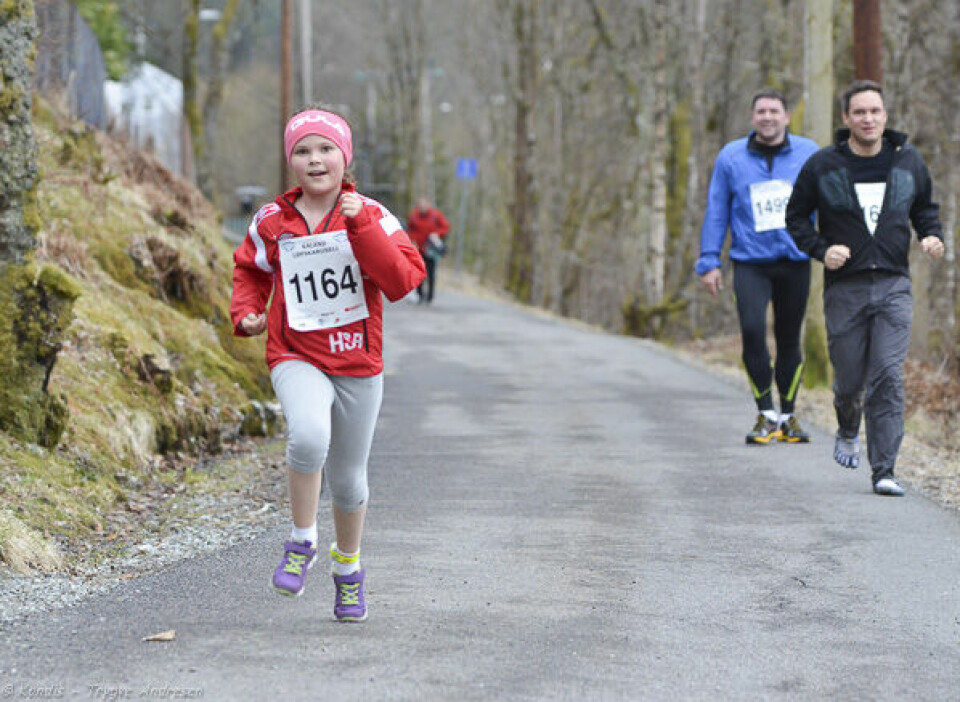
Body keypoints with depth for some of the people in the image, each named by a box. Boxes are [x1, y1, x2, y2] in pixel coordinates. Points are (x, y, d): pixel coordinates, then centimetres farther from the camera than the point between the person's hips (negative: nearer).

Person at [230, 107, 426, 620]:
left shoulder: (371, 217, -5)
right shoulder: (272, 223, 0)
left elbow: (401, 281, -19)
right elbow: (249, 270, 21)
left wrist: (361, 226, -26)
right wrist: (246, 313, 4)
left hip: (358, 365, 1)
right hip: (297, 358, -1)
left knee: (347, 479, 11)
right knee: (309, 436, -32)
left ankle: (347, 567, 39)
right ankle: (302, 542, -10)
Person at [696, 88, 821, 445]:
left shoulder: (808, 153, 5)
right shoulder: (731, 157, 4)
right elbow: (716, 212, 7)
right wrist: (709, 262, 3)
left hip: (795, 262, 1)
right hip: (750, 263, -1)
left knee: (789, 339, 8)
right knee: (752, 331, -19)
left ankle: (788, 416, 23)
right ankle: (766, 415, -7)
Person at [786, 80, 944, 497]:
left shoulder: (908, 162, 5)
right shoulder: (822, 166, -1)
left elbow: (925, 207, 19)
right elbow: (796, 217, 7)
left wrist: (932, 236, -2)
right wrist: (821, 250, -10)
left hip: (894, 287, 0)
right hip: (844, 289, 0)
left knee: (888, 377, -10)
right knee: (850, 379, 6)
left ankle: (884, 470, -8)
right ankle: (848, 434, 40)